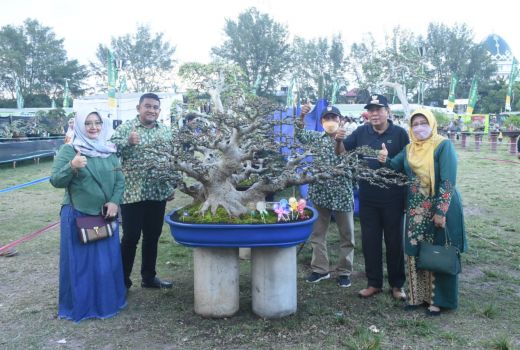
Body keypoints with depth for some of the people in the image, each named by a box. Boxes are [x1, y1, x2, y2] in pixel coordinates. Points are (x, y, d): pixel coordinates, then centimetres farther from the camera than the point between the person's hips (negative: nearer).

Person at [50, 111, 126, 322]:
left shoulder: (109, 151, 6)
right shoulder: (69, 150, -7)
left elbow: (120, 180, 7)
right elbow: (55, 181, -11)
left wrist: (115, 201, -9)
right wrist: (72, 166, -29)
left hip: (106, 216, 5)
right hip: (78, 216, -4)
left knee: (108, 260, 13)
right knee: (80, 261, 5)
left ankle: (108, 301, 31)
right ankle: (79, 306, 22)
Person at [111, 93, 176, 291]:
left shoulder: (165, 131, 10)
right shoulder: (125, 128, -5)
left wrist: (172, 187, 12)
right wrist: (128, 142, -32)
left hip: (158, 193, 5)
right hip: (132, 193, -5)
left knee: (152, 237, 14)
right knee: (130, 237, 1)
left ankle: (149, 277, 28)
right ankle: (123, 280, 16)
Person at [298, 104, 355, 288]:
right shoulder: (316, 137, 6)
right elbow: (300, 134, -10)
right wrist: (302, 116, -24)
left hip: (342, 193, -2)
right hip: (320, 192, 2)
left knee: (346, 235, 6)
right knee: (317, 233, 9)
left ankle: (344, 271, 19)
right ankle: (320, 269, 22)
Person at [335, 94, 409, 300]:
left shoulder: (399, 133, -4)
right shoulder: (361, 132, 4)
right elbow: (342, 153, 5)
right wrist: (339, 140, -15)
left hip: (393, 199, -3)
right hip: (368, 198, 3)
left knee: (394, 241, 9)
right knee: (370, 241, 10)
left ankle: (397, 285, 25)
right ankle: (373, 283, 25)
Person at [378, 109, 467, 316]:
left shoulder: (443, 146, -10)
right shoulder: (409, 149, 10)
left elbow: (448, 181, -16)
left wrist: (441, 211, -21)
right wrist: (384, 160, -21)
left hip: (440, 207, -6)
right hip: (416, 210, 6)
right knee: (414, 252, 9)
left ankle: (438, 299, 15)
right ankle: (417, 295, 22)